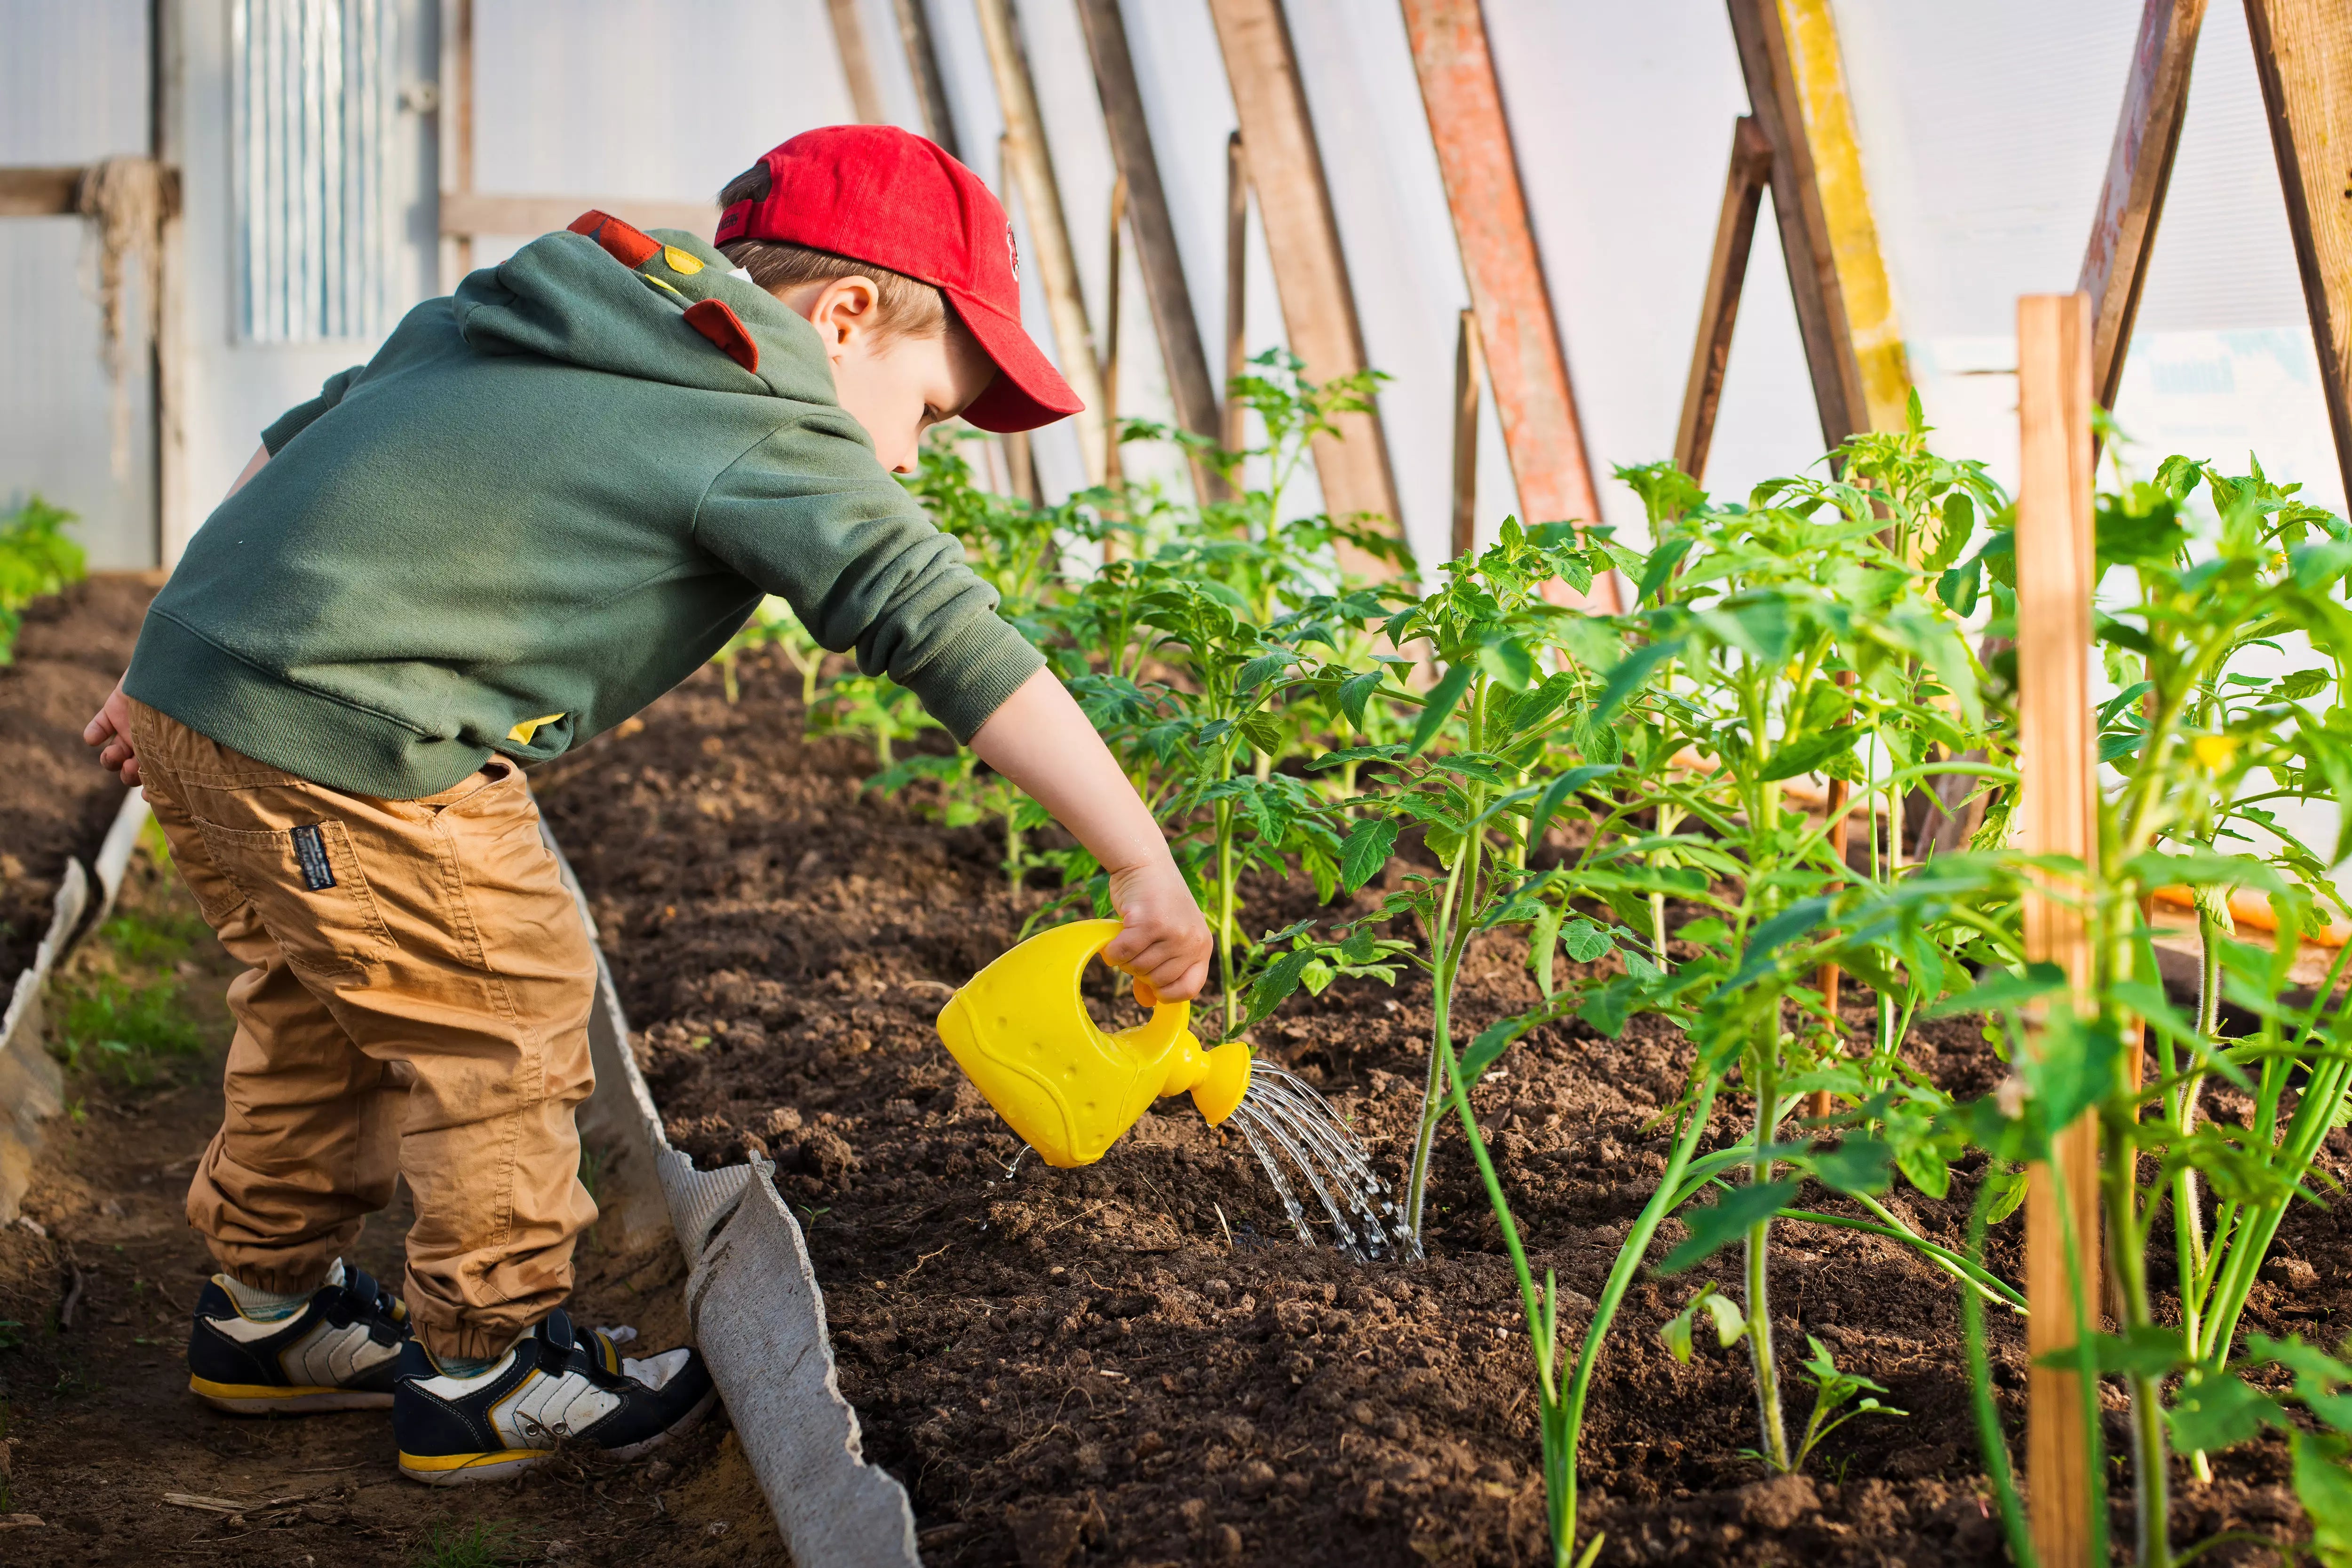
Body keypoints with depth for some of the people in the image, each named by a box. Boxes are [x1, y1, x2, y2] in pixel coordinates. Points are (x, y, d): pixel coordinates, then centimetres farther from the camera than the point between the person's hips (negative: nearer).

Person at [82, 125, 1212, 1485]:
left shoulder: (517, 322, 19)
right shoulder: (768, 433, -6)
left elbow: (298, 444, 23)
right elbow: (956, 638, -13)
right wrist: (1145, 865, -13)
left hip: (192, 677, 9)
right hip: (339, 742, -9)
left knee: (323, 1003, 25)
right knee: (511, 1017, 6)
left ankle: (269, 1313, 40)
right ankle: (483, 1373, 18)